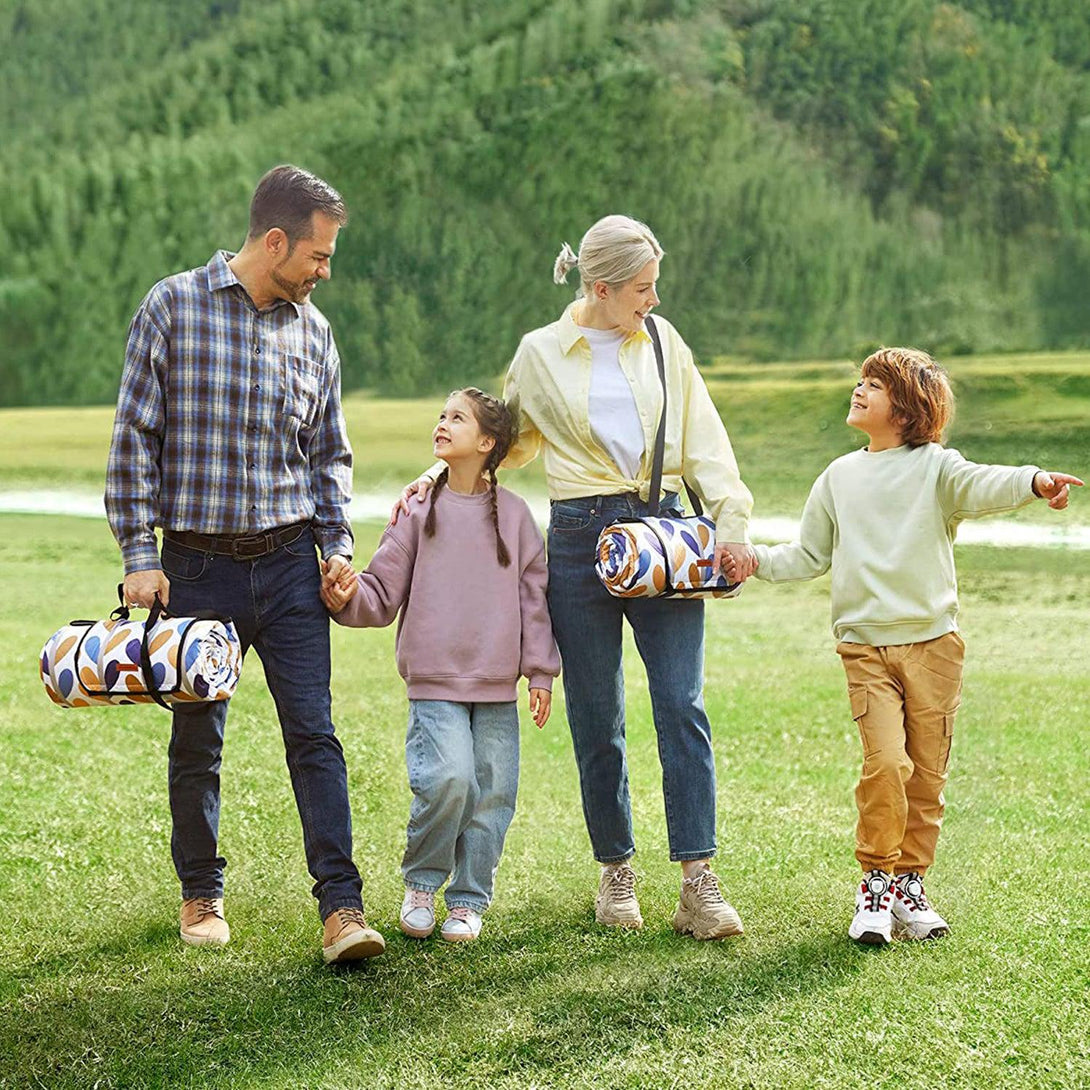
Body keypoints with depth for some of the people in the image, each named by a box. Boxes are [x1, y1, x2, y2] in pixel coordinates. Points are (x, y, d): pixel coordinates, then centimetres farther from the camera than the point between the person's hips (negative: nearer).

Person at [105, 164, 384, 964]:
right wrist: (139, 555, -8)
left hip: (289, 565, 2)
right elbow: (136, 438, -3)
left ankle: (341, 906, -6)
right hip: (197, 565, -2)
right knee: (196, 741, 8)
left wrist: (337, 544, 2)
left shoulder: (312, 329, 8)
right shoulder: (174, 307, -4)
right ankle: (202, 895, 25)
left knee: (314, 733, -6)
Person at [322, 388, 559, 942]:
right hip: (434, 683, -2)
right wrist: (348, 599, -17)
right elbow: (383, 591, 4)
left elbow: (534, 597, 10)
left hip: (497, 688, 2)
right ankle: (419, 885, 5)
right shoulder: (419, 511, 5)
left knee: (492, 793, 1)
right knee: (448, 778, -18)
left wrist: (540, 672, 7)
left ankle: (468, 901, 17)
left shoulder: (513, 513, 7)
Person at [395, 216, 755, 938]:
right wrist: (441, 473, 8)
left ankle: (698, 882, -8)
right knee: (598, 720, 4)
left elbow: (704, 442, 8)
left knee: (683, 707, -9)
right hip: (581, 536, 0)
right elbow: (511, 439, 20)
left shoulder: (662, 343, 10)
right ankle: (616, 871, 19)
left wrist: (732, 522, -3)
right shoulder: (541, 354, 6)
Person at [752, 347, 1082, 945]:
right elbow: (810, 555, 22)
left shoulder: (935, 466, 1)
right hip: (866, 647, 1)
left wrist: (1034, 481, -39)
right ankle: (876, 881, -2)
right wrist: (756, 560, 8)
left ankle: (909, 884, 18)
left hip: (933, 643, -1)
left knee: (927, 774, 3)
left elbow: (981, 485, -19)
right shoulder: (839, 477, 14)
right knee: (885, 762, -16)